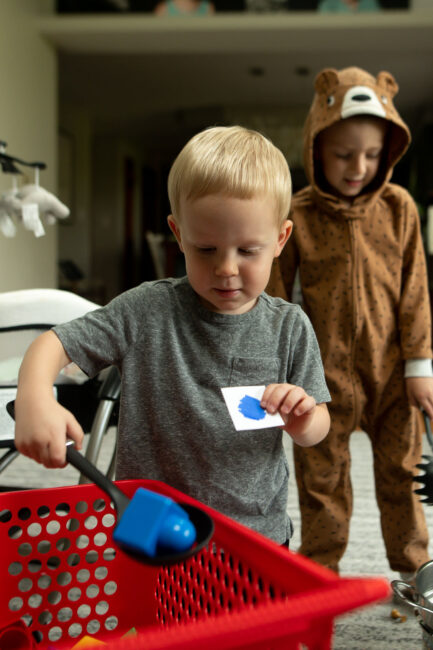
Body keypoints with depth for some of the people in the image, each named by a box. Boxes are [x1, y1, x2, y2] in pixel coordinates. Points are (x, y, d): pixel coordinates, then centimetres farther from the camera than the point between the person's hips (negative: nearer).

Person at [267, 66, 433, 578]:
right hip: (325, 370, -2)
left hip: (390, 368, 2)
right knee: (322, 474, 9)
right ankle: (319, 571, 28)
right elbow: (277, 297, -2)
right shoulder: (296, 215, -7)